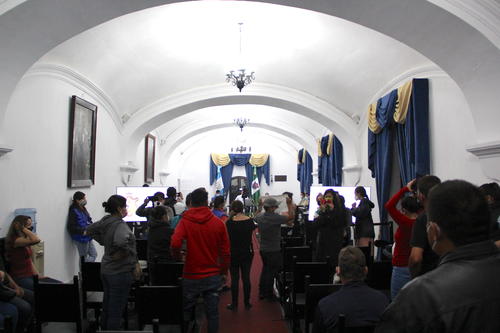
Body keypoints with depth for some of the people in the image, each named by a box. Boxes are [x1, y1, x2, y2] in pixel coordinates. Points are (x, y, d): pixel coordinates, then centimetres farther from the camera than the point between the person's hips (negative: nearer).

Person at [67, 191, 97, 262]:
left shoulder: (83, 209, 8)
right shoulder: (74, 211, -17)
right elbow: (71, 227, -21)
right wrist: (83, 231, -26)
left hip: (88, 237, 8)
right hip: (81, 238, -8)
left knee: (94, 254, 13)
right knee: (84, 258, 4)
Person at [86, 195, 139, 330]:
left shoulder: (105, 221, 1)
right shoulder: (120, 225, -24)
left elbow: (90, 230, 18)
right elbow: (120, 241, -44)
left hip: (105, 269, 9)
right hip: (120, 272, -9)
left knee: (106, 307, 23)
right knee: (116, 312, 4)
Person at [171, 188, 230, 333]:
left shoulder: (185, 221, -9)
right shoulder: (218, 223, -2)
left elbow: (175, 243, -24)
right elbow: (225, 251, -1)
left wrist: (177, 257, -4)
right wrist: (224, 272, 11)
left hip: (192, 276, -1)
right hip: (213, 276, 1)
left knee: (186, 310, 17)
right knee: (212, 312, 9)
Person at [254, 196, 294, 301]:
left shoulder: (260, 217, -1)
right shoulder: (275, 217, -24)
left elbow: (255, 217, 24)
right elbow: (291, 217, -23)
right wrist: (289, 204, -14)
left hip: (263, 249, 7)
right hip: (273, 250, -7)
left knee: (265, 269, 21)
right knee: (272, 272, 6)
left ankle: (262, 292, 28)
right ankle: (269, 295, 16)